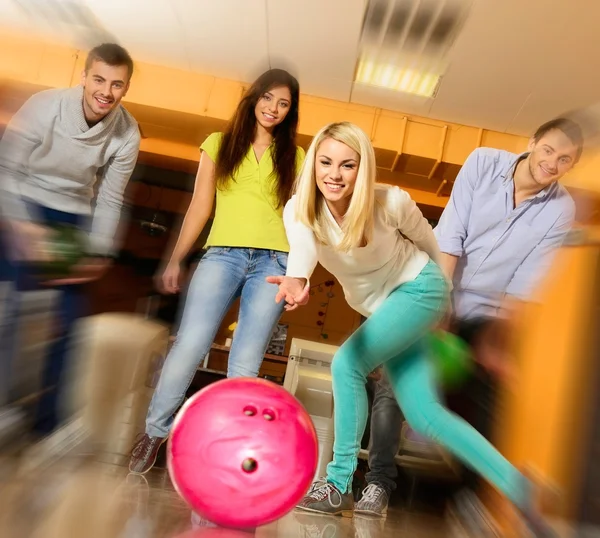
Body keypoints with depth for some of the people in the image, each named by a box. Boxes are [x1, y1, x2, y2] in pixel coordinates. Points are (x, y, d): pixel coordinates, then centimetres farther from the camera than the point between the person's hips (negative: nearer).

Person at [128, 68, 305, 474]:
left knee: (245, 362, -3)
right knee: (189, 346, -11)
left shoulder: (294, 157, 15)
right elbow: (200, 208, 10)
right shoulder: (219, 144, 14)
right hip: (222, 255, 0)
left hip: (274, 263, 1)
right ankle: (154, 432, 10)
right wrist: (176, 259, 5)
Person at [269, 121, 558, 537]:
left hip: (419, 288, -5)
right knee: (424, 414, 0)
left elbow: (426, 240, -4)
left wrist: (444, 290, 10)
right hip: (379, 305, 5)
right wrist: (296, 279, -63)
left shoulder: (390, 202, -23)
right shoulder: (299, 210, -17)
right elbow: (302, 247, -39)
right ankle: (514, 485, 15)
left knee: (347, 363, -22)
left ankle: (339, 486, -7)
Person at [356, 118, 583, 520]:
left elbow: (524, 283, -8)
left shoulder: (561, 210, -6)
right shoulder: (483, 162, -9)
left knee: (484, 404, 4)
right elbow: (449, 236, -16)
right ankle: (380, 482, 3)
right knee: (395, 383, -8)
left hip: (486, 314, 2)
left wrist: (490, 340, -11)